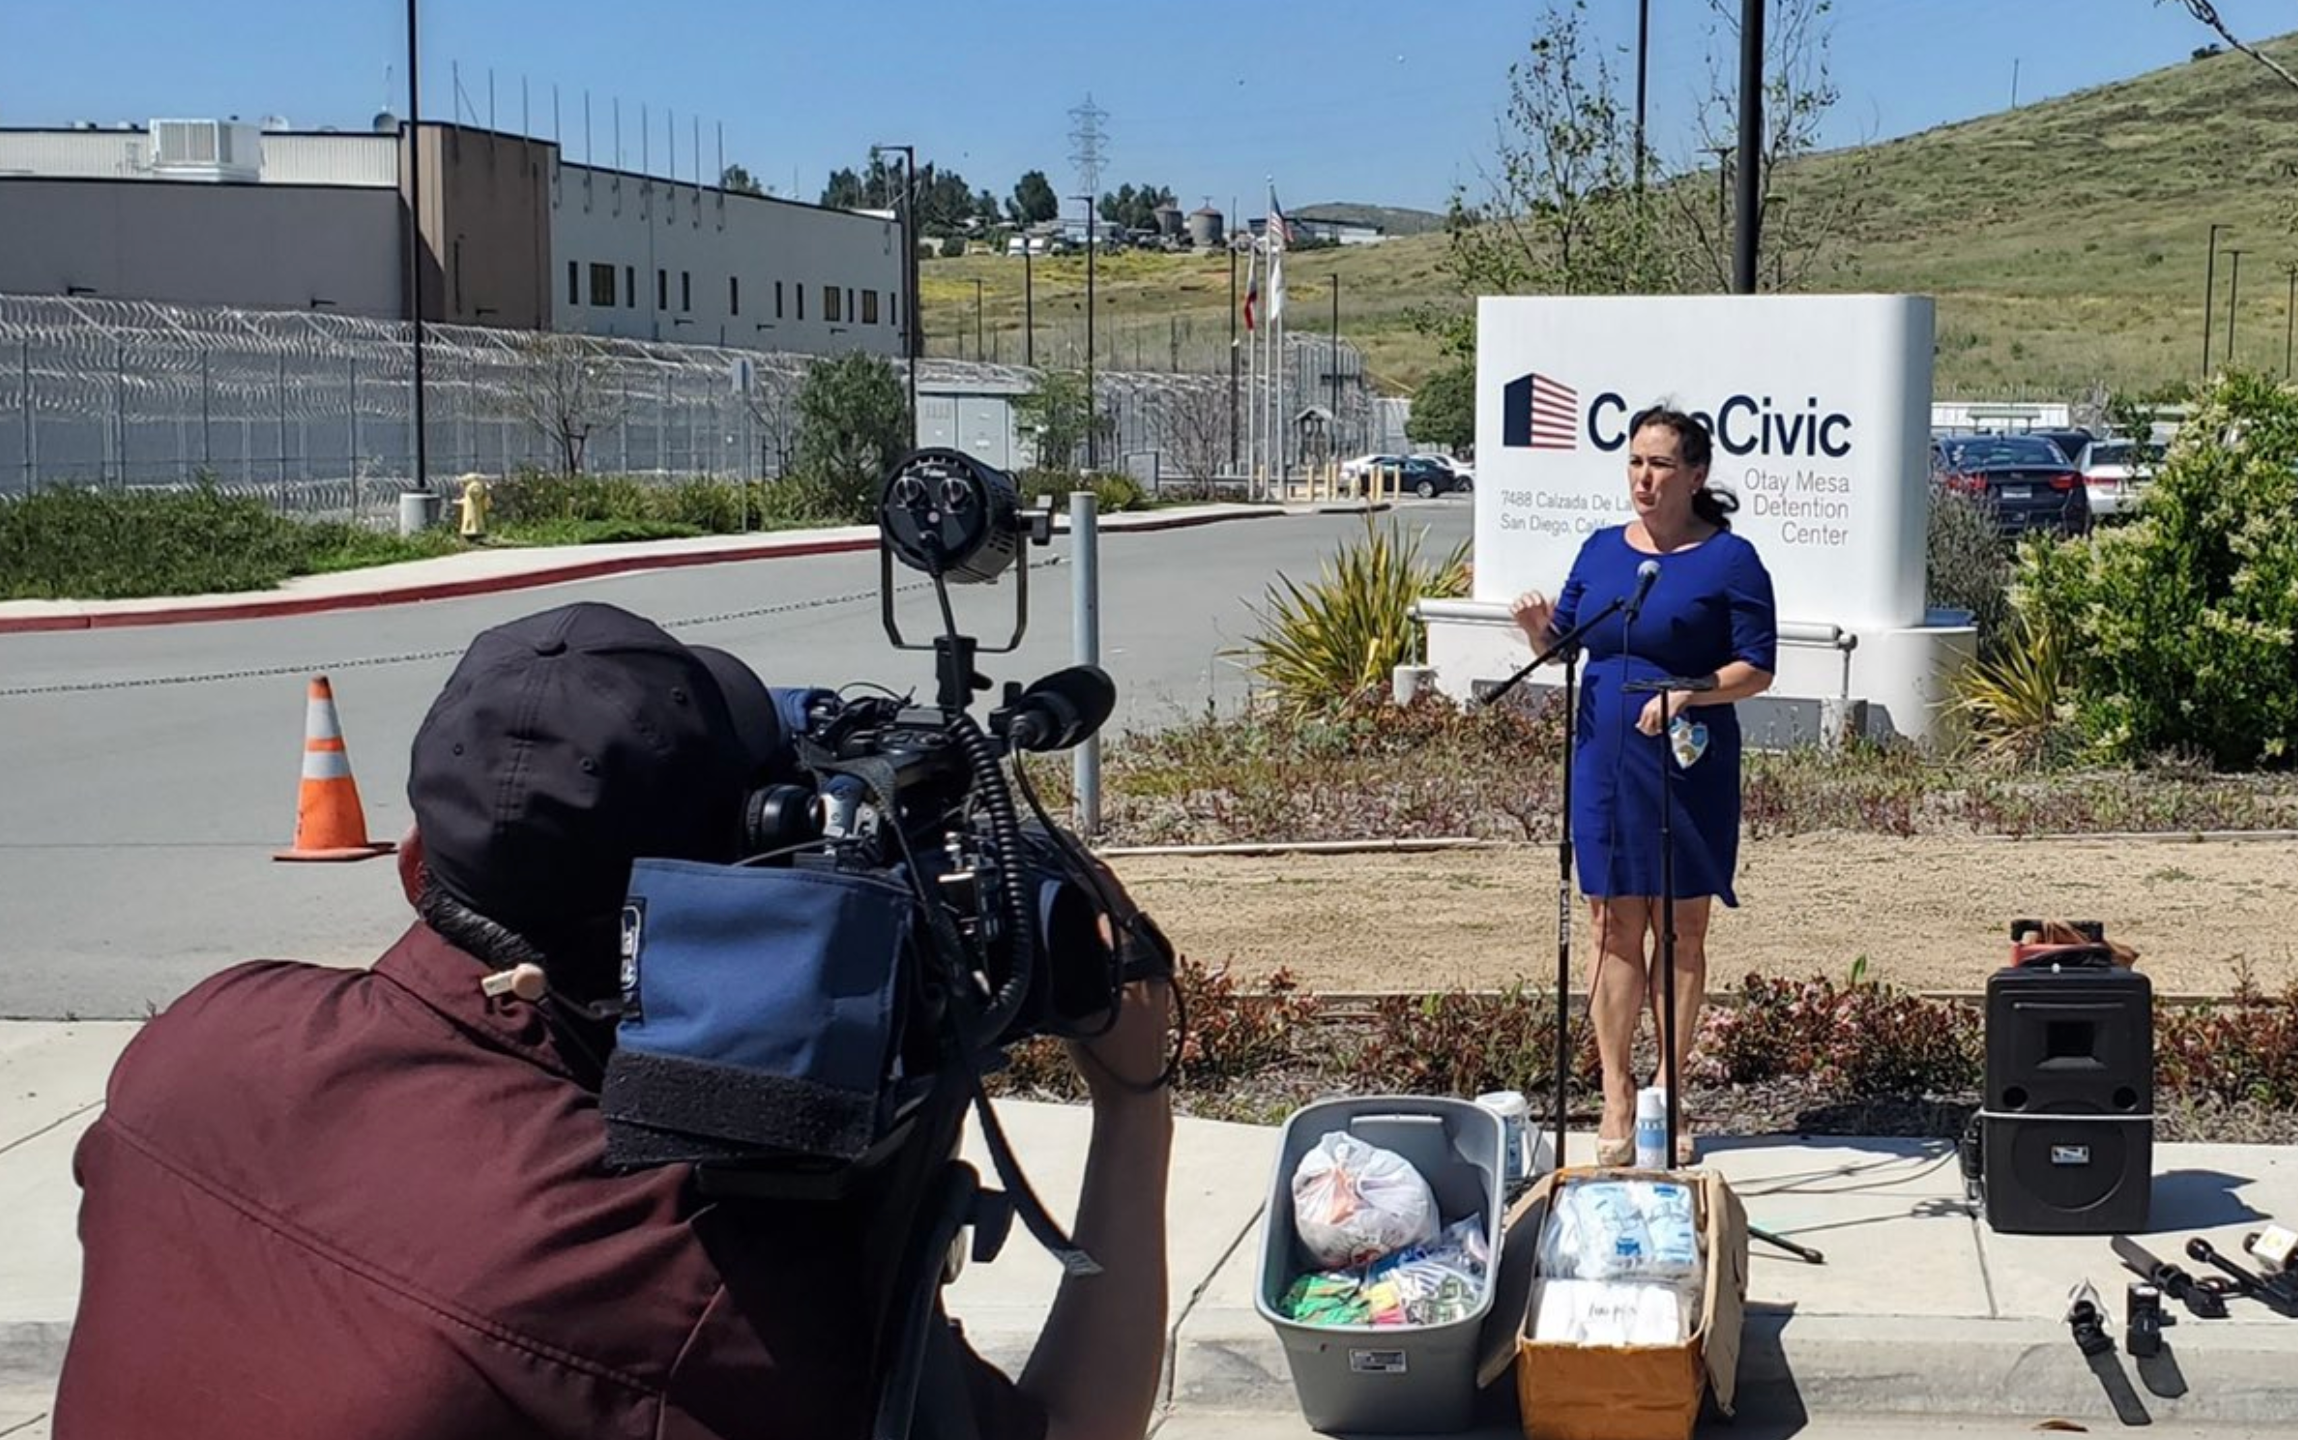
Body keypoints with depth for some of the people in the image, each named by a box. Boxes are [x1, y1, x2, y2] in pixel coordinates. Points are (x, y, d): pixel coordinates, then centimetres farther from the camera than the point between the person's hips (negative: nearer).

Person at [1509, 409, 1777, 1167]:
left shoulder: (1729, 559, -4)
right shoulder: (1602, 549, 10)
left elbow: (1757, 668, -7)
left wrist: (1688, 693, -23)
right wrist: (1538, 628, -8)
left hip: (1689, 769, -3)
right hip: (1604, 763, 4)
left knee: (1681, 933, 6)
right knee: (1615, 931, 5)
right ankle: (1616, 1101, 12)